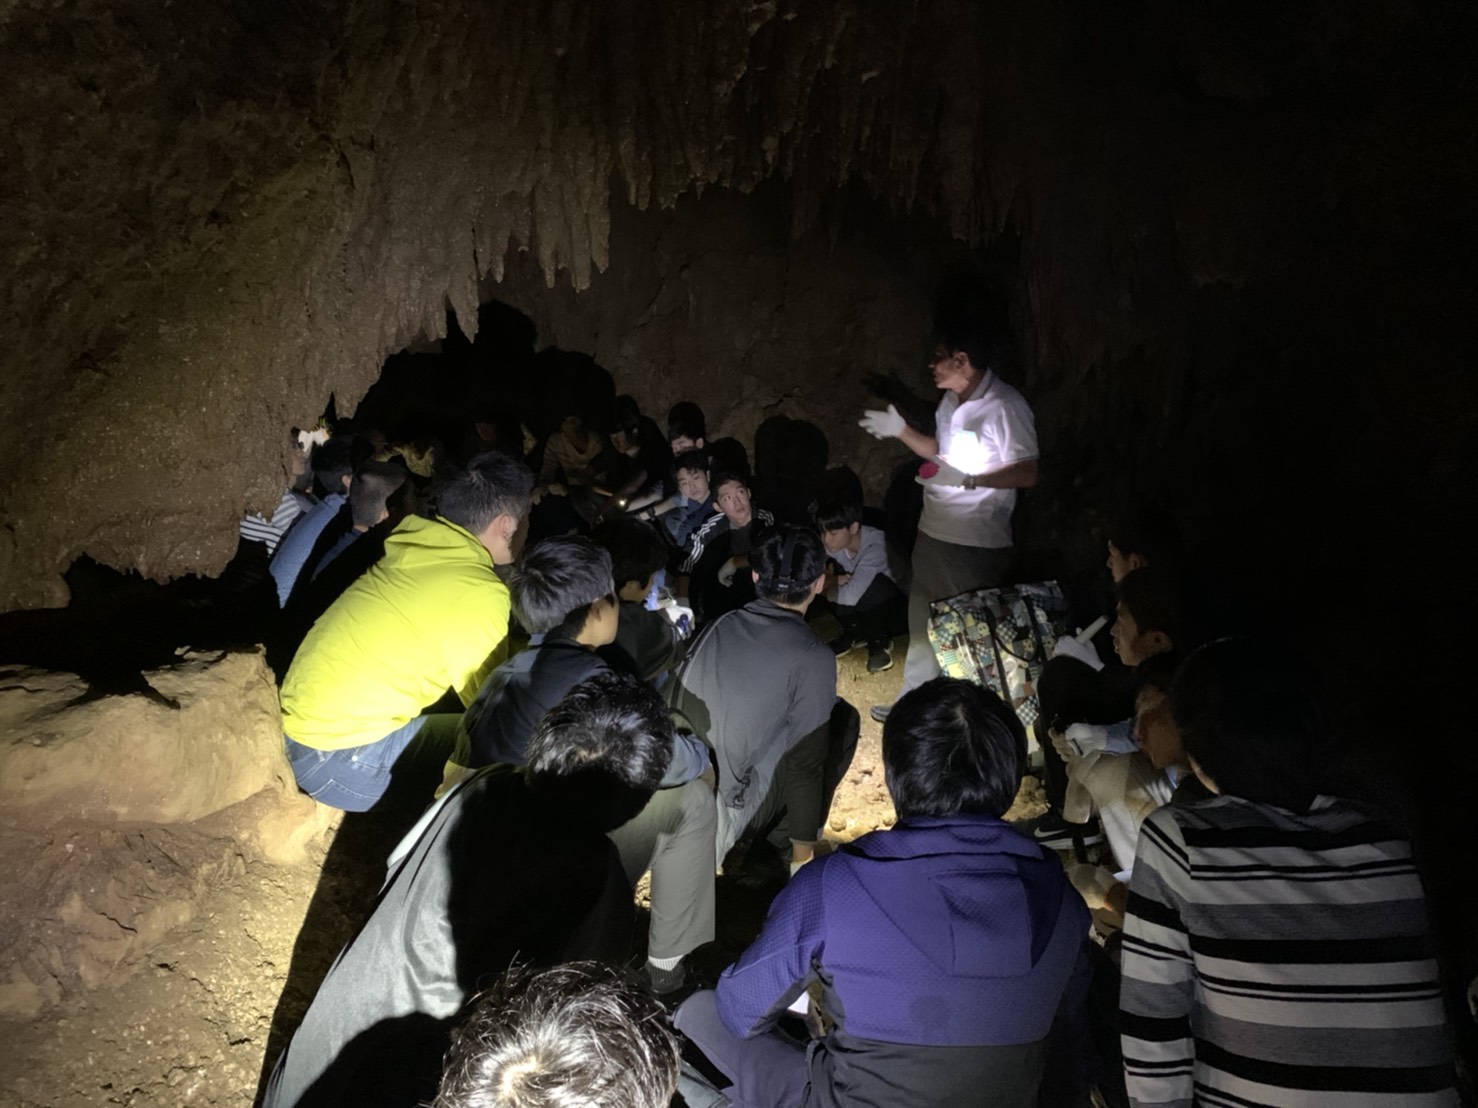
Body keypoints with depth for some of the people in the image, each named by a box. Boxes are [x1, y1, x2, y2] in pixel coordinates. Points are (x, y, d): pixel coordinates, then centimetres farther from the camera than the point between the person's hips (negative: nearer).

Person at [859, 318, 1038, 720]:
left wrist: (966, 480, -26)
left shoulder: (1004, 405, -18)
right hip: (934, 531, 9)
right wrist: (900, 430, 10)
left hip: (977, 542, -9)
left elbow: (1028, 473, -19)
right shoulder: (951, 400, 8)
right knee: (923, 622, 19)